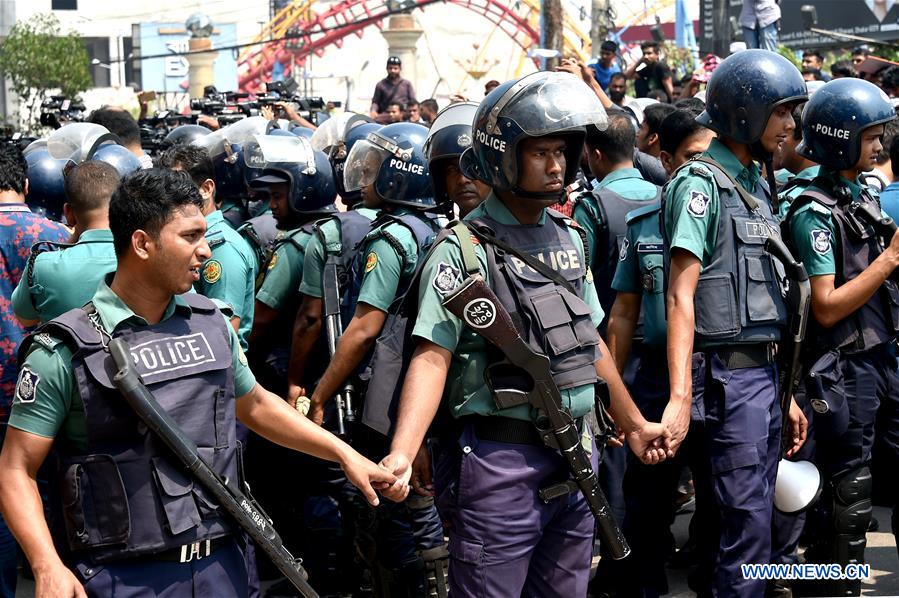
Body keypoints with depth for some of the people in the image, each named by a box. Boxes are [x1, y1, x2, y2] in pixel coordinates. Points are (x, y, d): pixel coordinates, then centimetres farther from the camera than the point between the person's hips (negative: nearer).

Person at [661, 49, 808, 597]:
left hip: (765, 369, 9)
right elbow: (681, 297, -18)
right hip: (730, 373, -9)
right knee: (748, 521, -6)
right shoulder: (702, 183, -11)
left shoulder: (756, 185, 15)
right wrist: (680, 397, -26)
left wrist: (786, 392, 19)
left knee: (756, 512, 13)